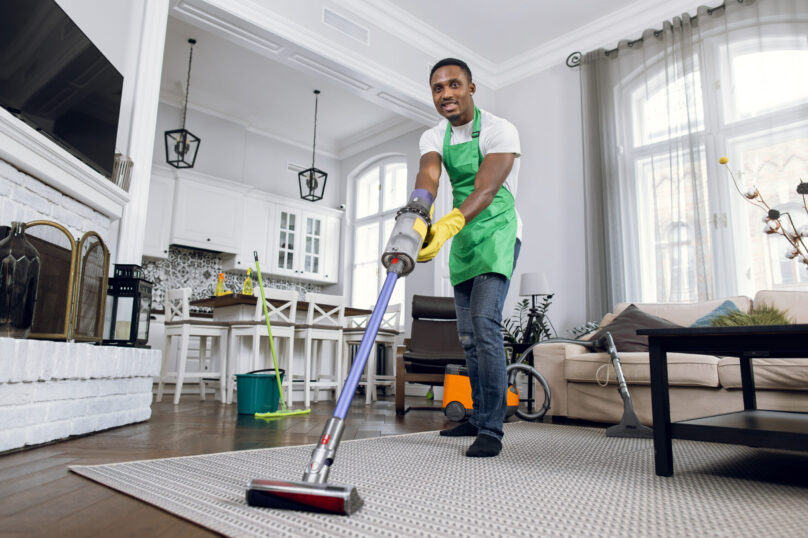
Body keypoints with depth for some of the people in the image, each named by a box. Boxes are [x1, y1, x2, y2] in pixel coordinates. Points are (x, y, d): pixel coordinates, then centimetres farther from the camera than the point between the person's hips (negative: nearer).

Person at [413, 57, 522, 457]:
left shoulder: (499, 130, -13)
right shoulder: (433, 137, 4)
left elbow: (485, 189, -28)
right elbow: (427, 177, -17)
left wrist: (448, 225, -45)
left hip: (497, 234, -6)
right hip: (462, 239, 7)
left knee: (484, 323, -21)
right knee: (467, 334, 10)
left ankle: (491, 430, -12)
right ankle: (479, 417, 25)